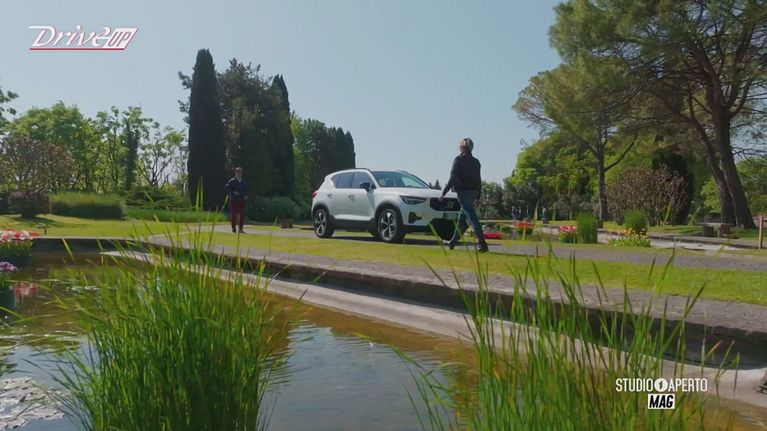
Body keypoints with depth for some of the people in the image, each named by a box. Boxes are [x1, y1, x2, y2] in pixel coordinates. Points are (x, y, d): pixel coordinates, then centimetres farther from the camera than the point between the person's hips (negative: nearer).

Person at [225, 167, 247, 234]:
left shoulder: (243, 182, 12)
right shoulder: (231, 181, 1)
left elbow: (246, 190, 20)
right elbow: (227, 189, -4)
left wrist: (245, 195, 2)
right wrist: (233, 192, -17)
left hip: (241, 201, 3)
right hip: (234, 200, -3)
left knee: (242, 215, 1)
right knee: (234, 215, 0)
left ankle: (240, 229, 11)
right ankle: (234, 229, 6)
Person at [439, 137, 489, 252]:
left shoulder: (459, 160, -7)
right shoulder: (476, 162, 13)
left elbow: (452, 178, -14)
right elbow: (479, 180, 15)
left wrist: (443, 193, -11)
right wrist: (478, 197, 21)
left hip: (463, 192, -7)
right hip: (473, 191, 7)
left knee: (472, 218, -11)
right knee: (462, 218, 15)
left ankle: (482, 244, -18)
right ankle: (452, 242, 27)